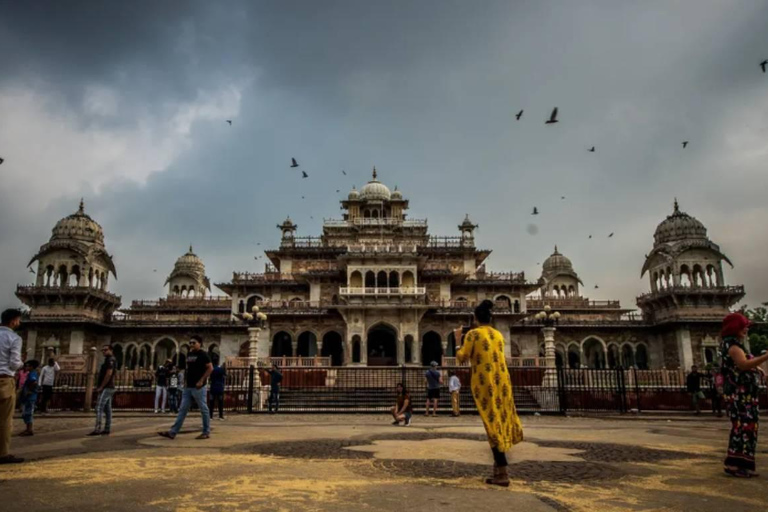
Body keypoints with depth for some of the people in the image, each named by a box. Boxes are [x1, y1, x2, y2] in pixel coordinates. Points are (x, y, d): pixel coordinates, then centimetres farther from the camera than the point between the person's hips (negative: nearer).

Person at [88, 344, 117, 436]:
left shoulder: (110, 360, -11)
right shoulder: (109, 360, 20)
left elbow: (109, 374, -21)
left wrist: (101, 387, -19)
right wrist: (101, 386, 17)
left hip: (106, 388, -10)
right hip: (109, 388, 10)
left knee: (99, 408, -13)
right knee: (107, 409, 9)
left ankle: (97, 429, -16)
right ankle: (107, 429, 11)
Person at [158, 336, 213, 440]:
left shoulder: (202, 354, -9)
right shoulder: (189, 354, 14)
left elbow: (210, 368, -14)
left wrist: (201, 381, -18)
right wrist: (186, 380, 11)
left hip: (198, 387, -8)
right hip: (188, 387, 8)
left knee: (203, 409, 1)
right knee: (182, 409, 7)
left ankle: (206, 432, 9)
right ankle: (172, 432, 7)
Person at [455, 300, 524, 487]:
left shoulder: (473, 334, -6)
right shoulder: (498, 335, 11)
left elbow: (462, 358, -4)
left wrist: (457, 340, 9)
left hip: (484, 382, -5)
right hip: (502, 380, 5)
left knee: (492, 424, -4)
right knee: (501, 420, 14)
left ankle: (502, 474, -4)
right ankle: (499, 466, 22)